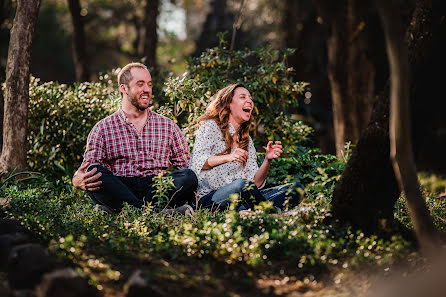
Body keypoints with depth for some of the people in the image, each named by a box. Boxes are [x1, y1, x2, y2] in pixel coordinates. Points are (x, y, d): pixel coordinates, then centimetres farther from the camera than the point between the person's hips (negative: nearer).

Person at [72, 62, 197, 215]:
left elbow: (186, 164, 15)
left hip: (157, 187, 1)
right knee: (94, 172, -29)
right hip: (119, 190, -1)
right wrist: (78, 181, -20)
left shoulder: (168, 126, 19)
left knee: (189, 176, -27)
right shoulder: (103, 128, 14)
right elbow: (87, 167, 5)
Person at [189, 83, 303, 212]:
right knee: (243, 184, -39)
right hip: (207, 199, -6)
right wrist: (227, 158, -23)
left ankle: (242, 210, -30)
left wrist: (267, 160, -7)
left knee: (296, 188, -11)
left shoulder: (247, 140, 21)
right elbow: (197, 163, -8)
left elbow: (255, 182, 11)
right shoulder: (210, 126, 5)